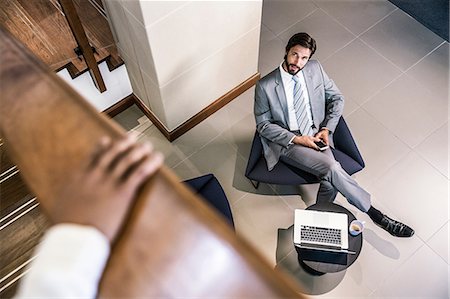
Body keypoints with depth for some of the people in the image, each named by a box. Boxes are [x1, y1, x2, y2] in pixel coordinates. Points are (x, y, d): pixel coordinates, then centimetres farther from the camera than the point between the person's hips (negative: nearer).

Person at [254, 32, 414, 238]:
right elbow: (263, 125, -6)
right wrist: (296, 139, -15)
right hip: (287, 143, -4)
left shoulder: (315, 69, 1)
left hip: (316, 136, 4)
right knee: (332, 169, -25)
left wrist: (327, 129, -4)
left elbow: (337, 98, 10)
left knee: (330, 181, -25)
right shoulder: (265, 86, -10)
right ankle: (374, 214, -9)